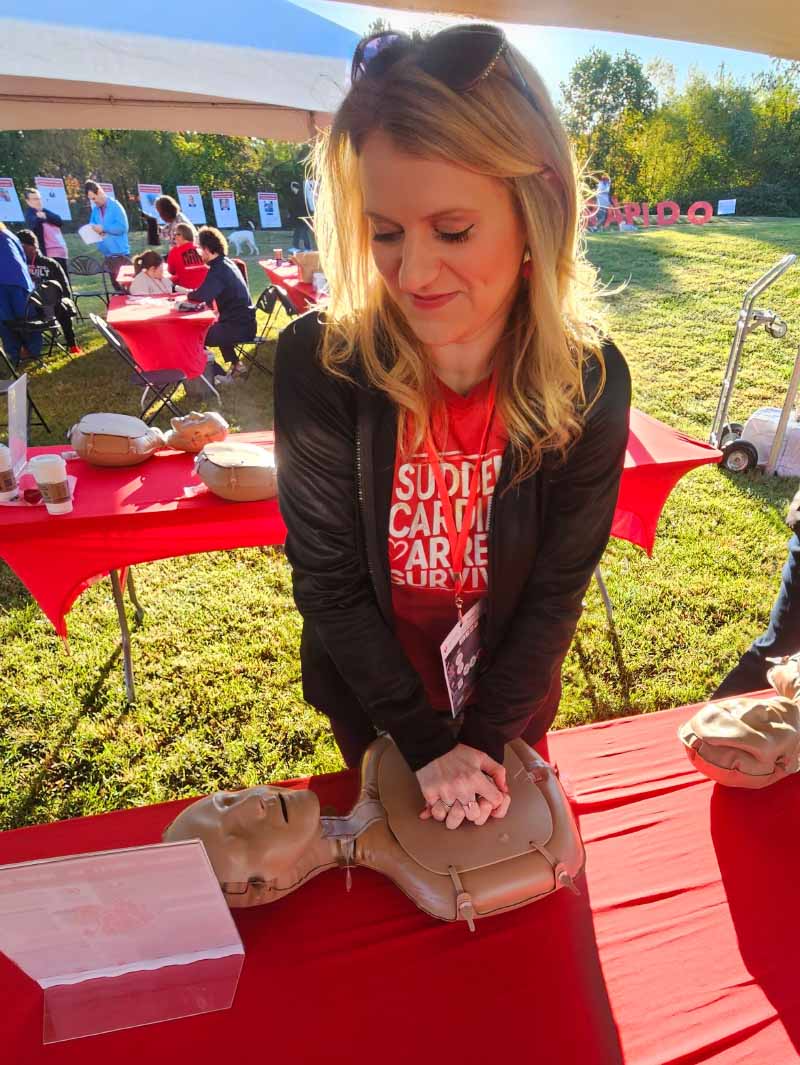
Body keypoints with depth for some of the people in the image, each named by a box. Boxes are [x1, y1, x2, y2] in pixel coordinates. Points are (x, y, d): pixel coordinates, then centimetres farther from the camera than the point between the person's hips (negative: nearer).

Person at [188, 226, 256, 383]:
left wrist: (189, 294, -6)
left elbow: (201, 296, -27)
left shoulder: (218, 269, -19)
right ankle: (235, 365, 37)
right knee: (214, 328, 36)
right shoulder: (226, 263, 11)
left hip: (239, 327, -9)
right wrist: (195, 292, 3)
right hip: (244, 322, 9)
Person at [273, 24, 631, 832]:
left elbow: (557, 588, -14)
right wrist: (425, 742, -15)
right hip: (371, 693, 0)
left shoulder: (590, 379, -22)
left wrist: (484, 739, -14)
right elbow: (327, 576, -19)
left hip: (509, 693, 1)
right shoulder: (318, 363, -26)